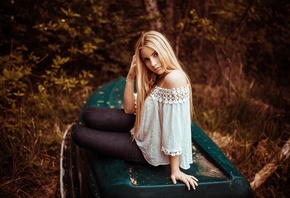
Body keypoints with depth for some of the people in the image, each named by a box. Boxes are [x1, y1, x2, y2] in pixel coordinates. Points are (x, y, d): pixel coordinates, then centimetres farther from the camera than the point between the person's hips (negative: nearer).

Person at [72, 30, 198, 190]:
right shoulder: (157, 78, 3)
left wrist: (175, 170, -23)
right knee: (89, 116, 8)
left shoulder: (174, 78, -29)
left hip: (148, 148, -8)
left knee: (80, 134, -2)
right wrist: (131, 77, -7)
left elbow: (174, 128, -28)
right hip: (143, 129, 9)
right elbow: (129, 109, 3)